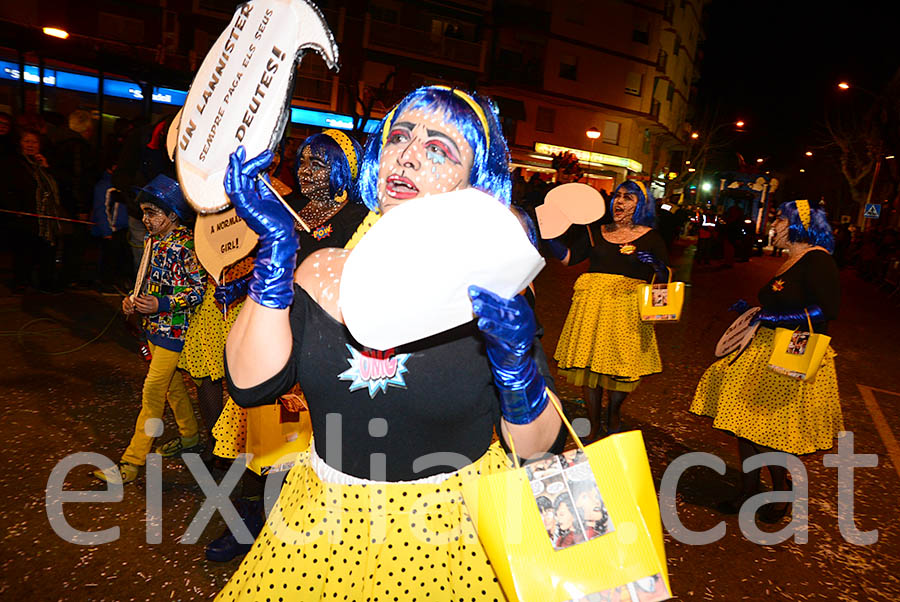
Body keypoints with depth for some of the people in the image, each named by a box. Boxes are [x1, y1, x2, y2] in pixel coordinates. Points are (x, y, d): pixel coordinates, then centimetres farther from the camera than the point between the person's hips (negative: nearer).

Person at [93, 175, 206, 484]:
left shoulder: (186, 245, -17)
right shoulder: (153, 241, 9)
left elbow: (200, 289, -18)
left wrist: (162, 305, -25)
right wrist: (135, 299, 2)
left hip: (174, 328, -9)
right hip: (156, 325, 9)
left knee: (152, 392, -6)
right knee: (172, 384, 18)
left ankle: (131, 463, 1)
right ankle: (190, 437, 36)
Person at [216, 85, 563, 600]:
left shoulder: (492, 288, -13)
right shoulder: (327, 269, -5)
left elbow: (536, 447, -11)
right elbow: (251, 383, -16)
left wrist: (516, 365, -31)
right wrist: (277, 247, -21)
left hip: (455, 528, -2)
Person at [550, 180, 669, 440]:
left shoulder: (650, 238, 5)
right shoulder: (597, 232, 11)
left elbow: (665, 278, 2)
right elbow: (567, 256, 6)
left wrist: (656, 264, -18)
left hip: (628, 308, -2)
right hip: (593, 304, 2)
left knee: (622, 366, 3)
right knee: (590, 363, 2)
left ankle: (613, 412, 34)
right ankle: (594, 427, 17)